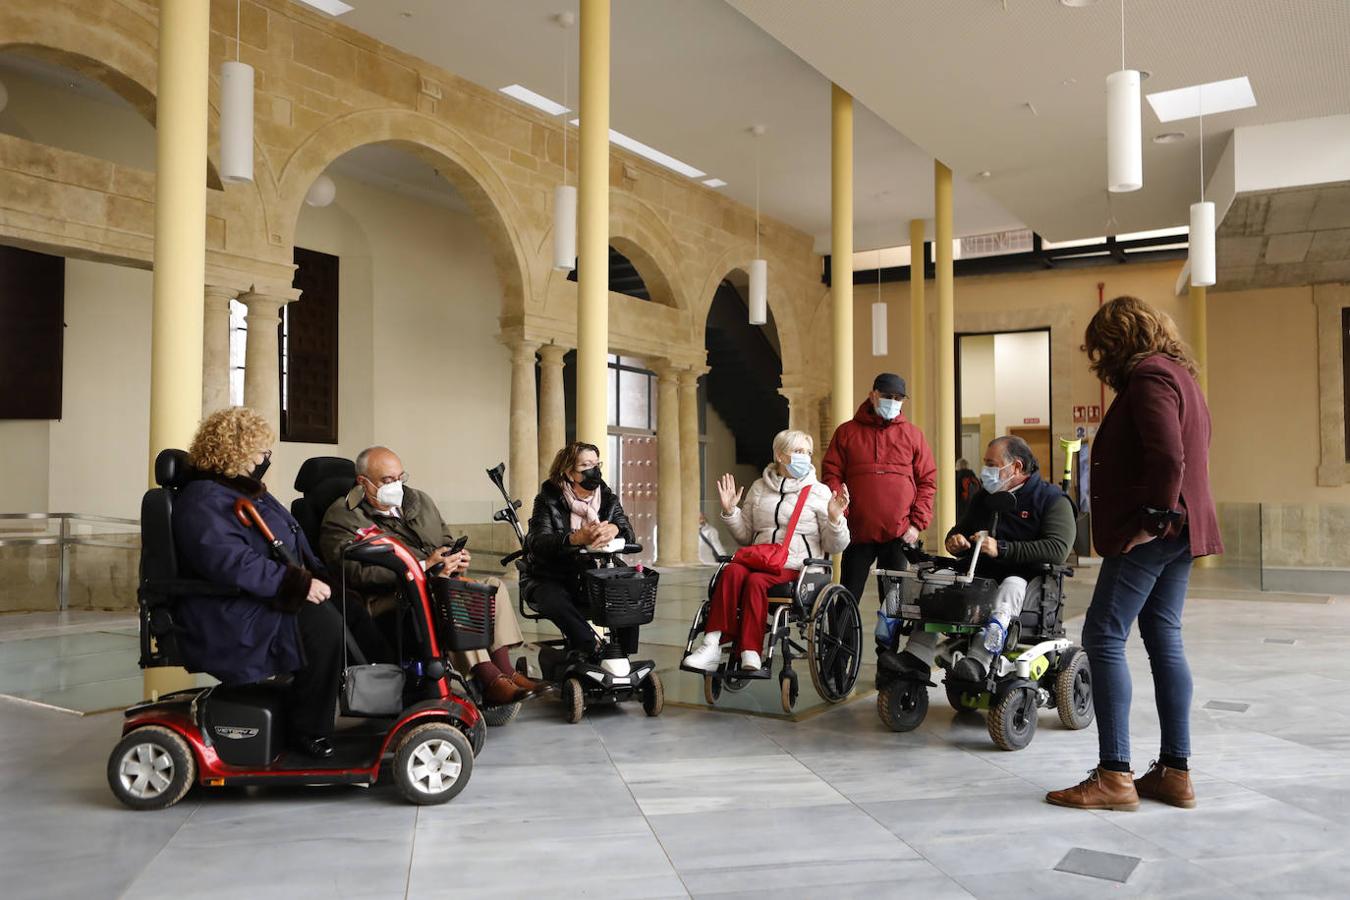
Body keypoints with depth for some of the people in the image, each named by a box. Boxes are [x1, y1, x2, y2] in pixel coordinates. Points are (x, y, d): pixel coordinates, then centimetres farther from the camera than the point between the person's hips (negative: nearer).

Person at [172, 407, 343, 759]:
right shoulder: (204, 501, -14)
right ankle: (308, 731, -15)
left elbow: (293, 545, 25)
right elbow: (230, 561, -28)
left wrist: (319, 578, 10)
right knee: (324, 625, -25)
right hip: (231, 622, -10)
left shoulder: (248, 492, 18)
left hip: (262, 604, 10)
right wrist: (297, 584, -29)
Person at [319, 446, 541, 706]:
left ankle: (506, 671, -20)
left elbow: (448, 543, 28)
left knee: (494, 586, -13)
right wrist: (424, 566, -21)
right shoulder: (341, 519, -2)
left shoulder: (420, 501, 21)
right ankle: (488, 679, -34)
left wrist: (457, 560, 1)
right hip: (387, 600, -7)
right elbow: (360, 574, -16)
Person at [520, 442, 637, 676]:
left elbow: (628, 533, -7)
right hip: (549, 579, -3)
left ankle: (620, 652, -16)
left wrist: (614, 530, -34)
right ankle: (598, 650, -24)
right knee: (554, 601, -36)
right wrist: (576, 538, -41)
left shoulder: (608, 498, 6)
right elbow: (537, 542, -22)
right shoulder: (548, 499, -6)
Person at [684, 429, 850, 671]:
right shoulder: (759, 487, 18)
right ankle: (713, 646, -37)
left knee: (756, 581, -33)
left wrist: (835, 517, -13)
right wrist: (729, 511, 8)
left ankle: (750, 654, -34)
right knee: (732, 570, -30)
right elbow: (745, 535, 22)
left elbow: (834, 546, 5)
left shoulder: (819, 492, 8)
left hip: (797, 568, -3)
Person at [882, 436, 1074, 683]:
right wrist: (954, 541, 3)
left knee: (1011, 586, -38)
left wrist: (1001, 549, -24)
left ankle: (979, 660, -52)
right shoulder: (984, 496, 18)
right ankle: (917, 656, -27)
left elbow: (1057, 549, -18)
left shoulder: (1052, 499, -3)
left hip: (1028, 577, -6)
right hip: (981, 574, 6)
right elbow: (961, 531, 30)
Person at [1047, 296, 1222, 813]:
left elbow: (1168, 458, -24)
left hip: (1147, 533, -10)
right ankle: (1175, 771, 16)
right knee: (1165, 639, 11)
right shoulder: (1176, 373, 19)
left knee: (1104, 638, -7)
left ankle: (1115, 775, -6)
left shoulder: (1148, 377, -12)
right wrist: (1162, 515, 16)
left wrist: (1152, 515, -15)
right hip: (1180, 531, 10)